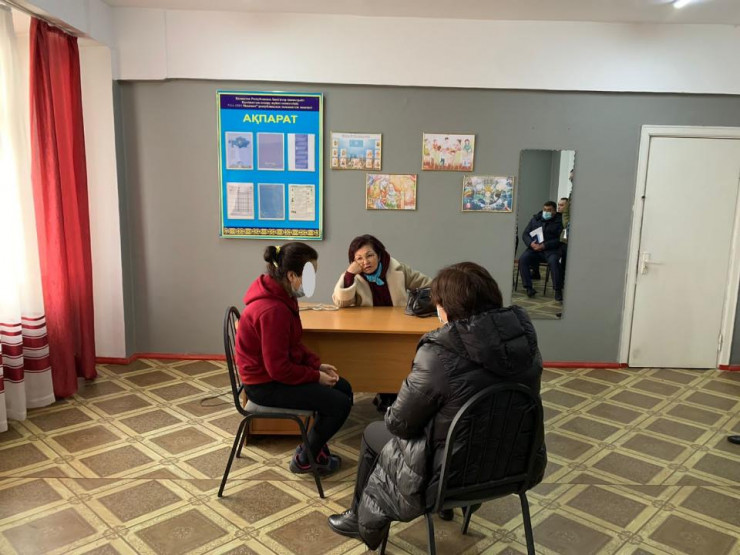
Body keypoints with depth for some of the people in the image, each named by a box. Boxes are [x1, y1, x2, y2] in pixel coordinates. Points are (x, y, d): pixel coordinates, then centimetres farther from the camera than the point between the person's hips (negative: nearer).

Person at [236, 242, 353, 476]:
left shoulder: (278, 294, 1)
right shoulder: (273, 310, -30)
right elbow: (279, 368, -27)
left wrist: (317, 364, 2)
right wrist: (316, 376, -15)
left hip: (276, 371, 10)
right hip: (267, 385, -10)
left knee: (344, 388, 11)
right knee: (340, 404, -10)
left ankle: (313, 447, 24)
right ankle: (304, 459, 11)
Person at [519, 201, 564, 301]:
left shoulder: (559, 221, 3)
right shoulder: (535, 219, 15)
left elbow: (560, 239, -7)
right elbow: (525, 234, 11)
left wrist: (544, 246, -19)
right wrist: (531, 243, -10)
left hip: (551, 249, -3)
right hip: (534, 248, 3)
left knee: (554, 262, -34)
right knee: (522, 259, -25)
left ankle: (558, 290, -26)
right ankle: (528, 287, -22)